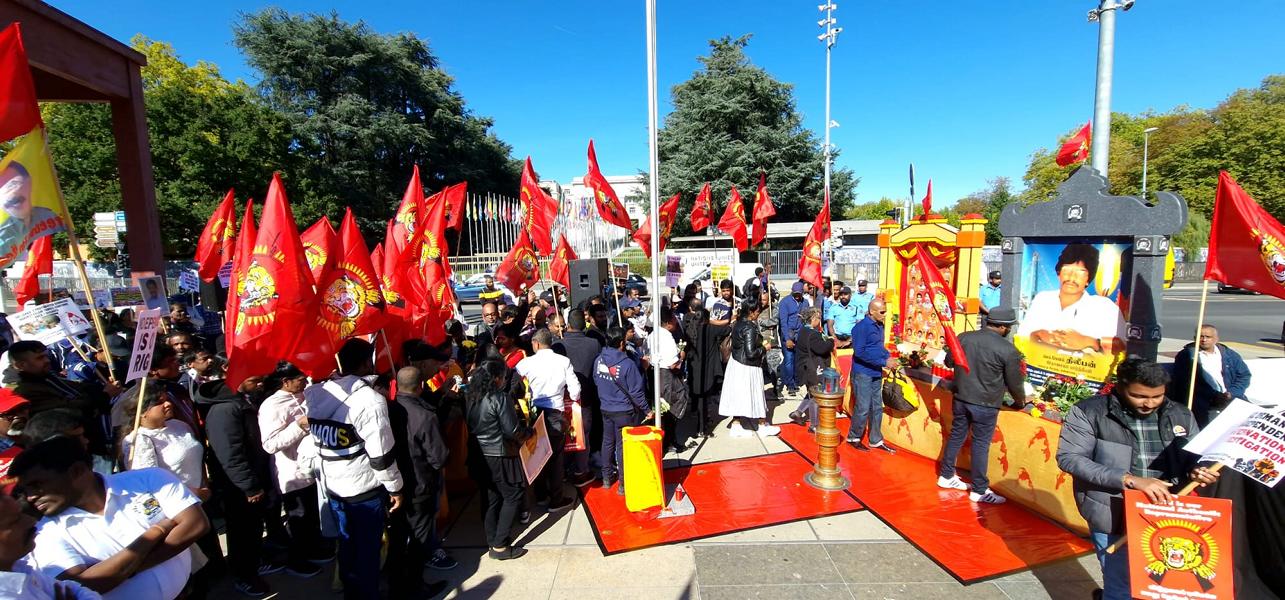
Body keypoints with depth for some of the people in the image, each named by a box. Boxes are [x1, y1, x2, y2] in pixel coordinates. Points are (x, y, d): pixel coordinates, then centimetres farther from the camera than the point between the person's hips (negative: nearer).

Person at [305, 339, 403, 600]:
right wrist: (395, 488, -9)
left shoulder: (316, 395, -2)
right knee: (367, 550, 9)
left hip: (333, 487, 7)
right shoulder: (369, 399, -22)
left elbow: (317, 441, 9)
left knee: (347, 545, 22)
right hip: (366, 490, -6)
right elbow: (381, 454, -19)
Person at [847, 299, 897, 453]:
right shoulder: (862, 327, -17)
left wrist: (889, 357, 0)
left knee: (877, 408, 14)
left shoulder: (879, 325, 8)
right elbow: (860, 352, -22)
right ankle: (853, 437, 16)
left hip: (876, 373, 8)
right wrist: (884, 362, -20)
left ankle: (876, 440, 25)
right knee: (863, 408, -2)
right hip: (863, 373, -8)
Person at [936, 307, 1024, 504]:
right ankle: (979, 490, 18)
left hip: (960, 398, 5)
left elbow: (949, 362, 9)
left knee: (956, 436, 17)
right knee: (980, 445, 6)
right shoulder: (1008, 350, -15)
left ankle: (946, 476, 29)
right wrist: (1022, 399, 16)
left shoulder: (963, 337, -4)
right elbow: (1014, 383, -5)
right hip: (985, 404, -5)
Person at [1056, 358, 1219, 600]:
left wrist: (1196, 471, -7)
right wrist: (1129, 480, -24)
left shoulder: (1180, 415, 5)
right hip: (1114, 517, -4)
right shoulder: (1089, 412, -11)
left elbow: (1194, 457, 17)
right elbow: (1069, 458, -16)